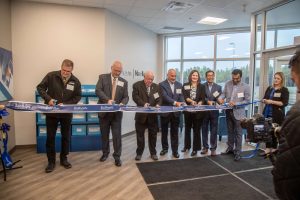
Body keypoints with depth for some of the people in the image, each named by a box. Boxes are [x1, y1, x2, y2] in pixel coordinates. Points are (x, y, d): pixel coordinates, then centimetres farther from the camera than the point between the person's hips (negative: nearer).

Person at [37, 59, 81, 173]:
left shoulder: (76, 81, -6)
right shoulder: (51, 76, -10)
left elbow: (78, 97, -2)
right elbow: (40, 87, -3)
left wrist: (65, 104, -17)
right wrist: (48, 99, -20)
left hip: (66, 113, 2)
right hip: (51, 112, -1)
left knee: (66, 137, 10)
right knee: (50, 137, 5)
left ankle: (64, 159, 27)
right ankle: (51, 161, 19)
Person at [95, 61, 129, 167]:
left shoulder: (124, 82, 6)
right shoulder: (103, 77, 1)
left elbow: (126, 97, 3)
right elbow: (98, 90, -12)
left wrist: (122, 103, -19)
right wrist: (108, 100, -26)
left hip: (117, 112, 0)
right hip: (104, 111, 0)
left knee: (117, 135, 1)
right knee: (104, 134, 14)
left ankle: (117, 156, 14)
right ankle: (105, 153, 33)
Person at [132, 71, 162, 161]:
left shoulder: (156, 86, 9)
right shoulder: (137, 85, -2)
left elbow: (159, 98, 5)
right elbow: (135, 97, -11)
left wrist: (158, 104, -16)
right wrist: (143, 103, -26)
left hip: (153, 114, 3)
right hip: (141, 114, -2)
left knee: (153, 134, 9)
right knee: (140, 134, 8)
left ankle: (153, 153, 23)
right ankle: (139, 153, 23)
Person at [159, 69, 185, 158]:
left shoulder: (179, 85, 8)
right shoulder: (162, 84, -6)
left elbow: (181, 96, 3)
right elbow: (165, 96, -19)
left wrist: (181, 103, -18)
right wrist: (175, 102, -31)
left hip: (176, 112, 2)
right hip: (165, 112, -2)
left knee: (175, 132, 7)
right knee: (164, 131, 13)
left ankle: (175, 150, 18)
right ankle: (165, 148, 30)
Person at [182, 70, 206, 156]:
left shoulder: (201, 86, 3)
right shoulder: (185, 86, 3)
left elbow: (203, 99, -4)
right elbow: (185, 97, -8)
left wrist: (199, 104, -25)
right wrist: (191, 101, -27)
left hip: (198, 111, -1)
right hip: (188, 110, 2)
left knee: (196, 130, 3)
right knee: (187, 128, 14)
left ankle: (195, 148, 14)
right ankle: (187, 146, 30)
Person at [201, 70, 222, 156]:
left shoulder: (218, 87, 7)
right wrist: (208, 101, -22)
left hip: (214, 111, 1)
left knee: (214, 130, 4)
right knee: (204, 130, 9)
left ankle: (213, 148, 14)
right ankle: (205, 147, 21)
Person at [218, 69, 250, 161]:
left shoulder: (245, 87, -10)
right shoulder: (227, 83, 1)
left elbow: (247, 100, -10)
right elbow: (223, 93, 7)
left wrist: (236, 104, -23)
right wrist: (221, 98, -16)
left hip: (238, 112, -4)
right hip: (228, 111, 4)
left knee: (238, 133, 3)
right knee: (230, 131, 17)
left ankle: (237, 152, 14)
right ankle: (230, 148, 32)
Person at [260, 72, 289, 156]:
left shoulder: (284, 90, -3)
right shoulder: (269, 88, 12)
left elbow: (284, 103, -12)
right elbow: (264, 98, 17)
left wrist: (272, 102, -19)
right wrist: (264, 100, -6)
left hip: (277, 115, -5)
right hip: (267, 113, 5)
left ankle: (274, 149, 19)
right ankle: (268, 148, 17)